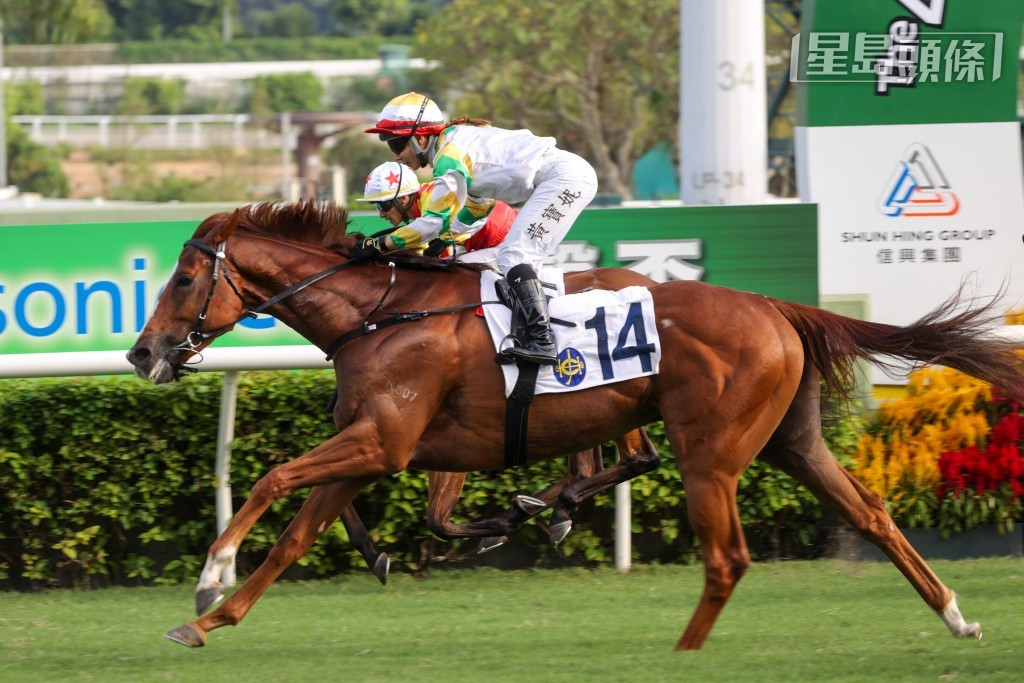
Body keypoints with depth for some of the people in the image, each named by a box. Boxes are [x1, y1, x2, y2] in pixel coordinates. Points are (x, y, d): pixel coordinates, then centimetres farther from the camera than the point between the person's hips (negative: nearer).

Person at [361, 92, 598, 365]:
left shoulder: (450, 154, -12)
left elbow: (437, 219, -16)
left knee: (513, 255, -17)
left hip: (565, 176, -10)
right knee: (515, 259, 14)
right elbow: (477, 207, 27)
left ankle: (542, 340, -28)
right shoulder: (458, 142, 18)